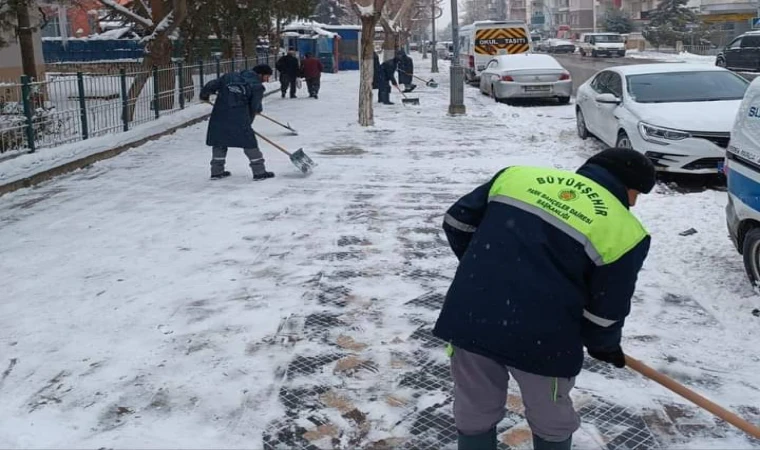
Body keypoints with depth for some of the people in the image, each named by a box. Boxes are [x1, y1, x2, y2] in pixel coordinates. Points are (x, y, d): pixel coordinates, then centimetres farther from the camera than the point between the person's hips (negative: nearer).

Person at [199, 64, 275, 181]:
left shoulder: (230, 77, 16)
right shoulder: (257, 86, 4)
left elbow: (212, 85, 13)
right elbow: (254, 107, 3)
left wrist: (204, 95, 30)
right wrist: (247, 122, 16)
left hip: (219, 116, 4)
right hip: (239, 119, -4)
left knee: (219, 142, 19)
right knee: (250, 143, 5)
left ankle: (216, 171, 26)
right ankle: (259, 172, 7)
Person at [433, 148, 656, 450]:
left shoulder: (517, 175, 9)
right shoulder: (625, 232, -1)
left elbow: (457, 222, 14)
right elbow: (605, 312, 0)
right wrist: (605, 346, 23)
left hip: (469, 318, 3)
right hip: (541, 338, -3)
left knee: (474, 415, 24)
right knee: (552, 423, 25)